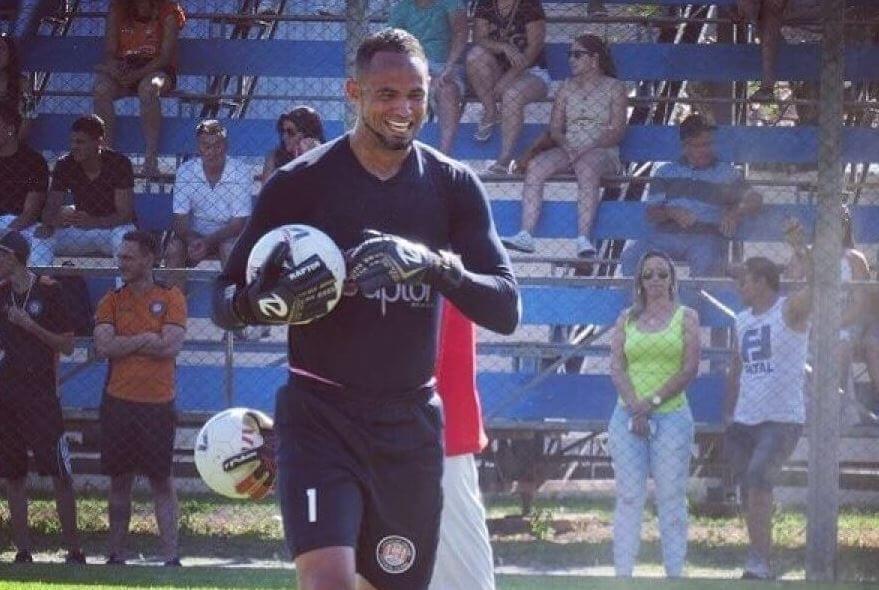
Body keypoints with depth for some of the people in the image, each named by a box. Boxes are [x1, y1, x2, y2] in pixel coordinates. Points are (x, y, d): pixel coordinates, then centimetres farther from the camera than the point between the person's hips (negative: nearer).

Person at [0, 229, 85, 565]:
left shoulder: (48, 291, -3)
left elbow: (68, 345, -4)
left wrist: (30, 326, -13)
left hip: (41, 395, -5)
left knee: (60, 474, -8)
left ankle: (73, 549, -5)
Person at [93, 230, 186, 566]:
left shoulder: (170, 298, 1)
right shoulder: (112, 301, 8)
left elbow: (171, 346, -12)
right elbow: (103, 347, -5)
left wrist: (124, 343, -7)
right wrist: (145, 339, -10)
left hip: (158, 404, -3)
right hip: (119, 403, 3)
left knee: (162, 481, -2)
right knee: (120, 481, 8)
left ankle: (171, 556, -2)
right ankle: (116, 556, 14)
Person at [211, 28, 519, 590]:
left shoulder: (454, 186, 4)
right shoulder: (301, 183, -3)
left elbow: (506, 309, -2)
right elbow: (226, 301, 2)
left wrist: (433, 264, -21)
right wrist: (271, 302, -22)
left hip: (411, 423, 4)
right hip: (320, 415, -3)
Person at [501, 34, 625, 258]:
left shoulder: (613, 88, 6)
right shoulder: (567, 87, 19)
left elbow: (617, 131, -3)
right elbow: (555, 128, 13)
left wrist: (587, 148, -16)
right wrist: (565, 145, -10)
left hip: (601, 150, -4)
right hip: (568, 149, 4)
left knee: (586, 166, -40)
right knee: (535, 166, -26)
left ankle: (583, 239, -51)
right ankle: (526, 235, -36)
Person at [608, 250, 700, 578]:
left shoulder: (686, 317, 5)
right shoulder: (627, 319, 12)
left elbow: (689, 370, -4)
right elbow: (617, 368, 3)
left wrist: (653, 402, -12)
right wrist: (636, 407, -12)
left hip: (671, 416, -2)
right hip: (628, 415, 2)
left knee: (671, 498, -1)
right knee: (628, 498, -1)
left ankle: (675, 573, 0)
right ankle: (622, 573, -2)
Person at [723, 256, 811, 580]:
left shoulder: (790, 310, -5)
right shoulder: (742, 320, 15)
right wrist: (728, 414, 16)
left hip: (782, 419, -8)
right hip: (745, 420, 8)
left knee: (759, 479, -24)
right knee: (749, 491, 9)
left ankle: (759, 562, -25)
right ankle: (758, 565, 19)